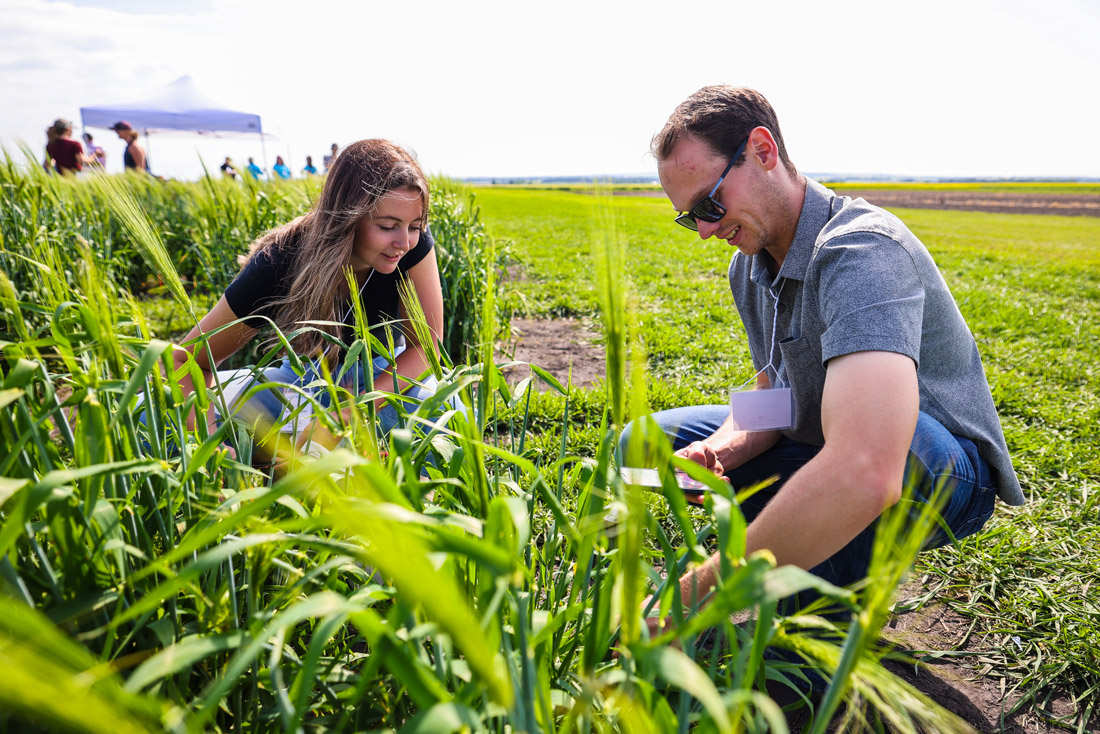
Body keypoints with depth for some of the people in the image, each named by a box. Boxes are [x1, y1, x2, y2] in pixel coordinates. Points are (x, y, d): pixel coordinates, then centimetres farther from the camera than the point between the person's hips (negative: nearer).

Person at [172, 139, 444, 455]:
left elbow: (425, 348, -20)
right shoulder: (276, 265, -28)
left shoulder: (414, 243, -26)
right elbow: (187, 360, -20)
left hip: (388, 375, 0)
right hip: (306, 377, 1)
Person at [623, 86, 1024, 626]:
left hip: (941, 472, -7)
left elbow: (866, 475, -46)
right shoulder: (748, 267, -2)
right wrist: (722, 450, -21)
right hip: (824, 453, 7)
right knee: (643, 443, 1)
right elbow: (771, 396, 4)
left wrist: (698, 593, -42)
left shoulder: (862, 251, -32)